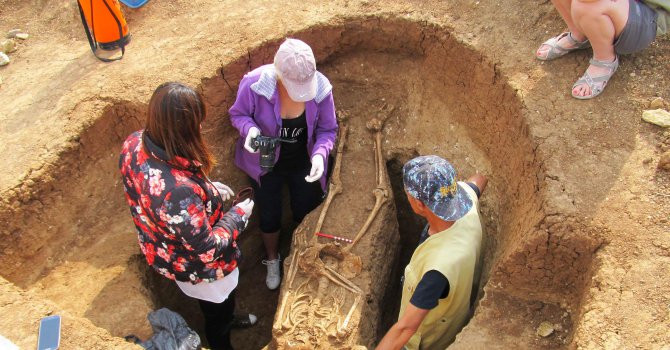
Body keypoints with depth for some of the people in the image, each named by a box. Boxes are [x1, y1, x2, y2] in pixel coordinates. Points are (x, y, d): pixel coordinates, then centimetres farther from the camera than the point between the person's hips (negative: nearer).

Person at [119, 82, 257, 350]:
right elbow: (206, 250, -32)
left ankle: (225, 318, 68)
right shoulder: (180, 191, -47)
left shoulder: (134, 144, -22)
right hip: (199, 268, -7)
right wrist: (239, 214, -17)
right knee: (218, 309, 28)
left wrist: (206, 188, -1)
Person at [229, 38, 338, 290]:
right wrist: (249, 129, -34)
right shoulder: (254, 84, -31)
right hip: (266, 164, -1)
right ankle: (272, 260, 53)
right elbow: (238, 114, -11)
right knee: (270, 217, 20)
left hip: (304, 165, 1)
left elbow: (327, 129, -13)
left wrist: (320, 154, -33)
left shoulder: (321, 88, -27)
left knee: (306, 215, 22)